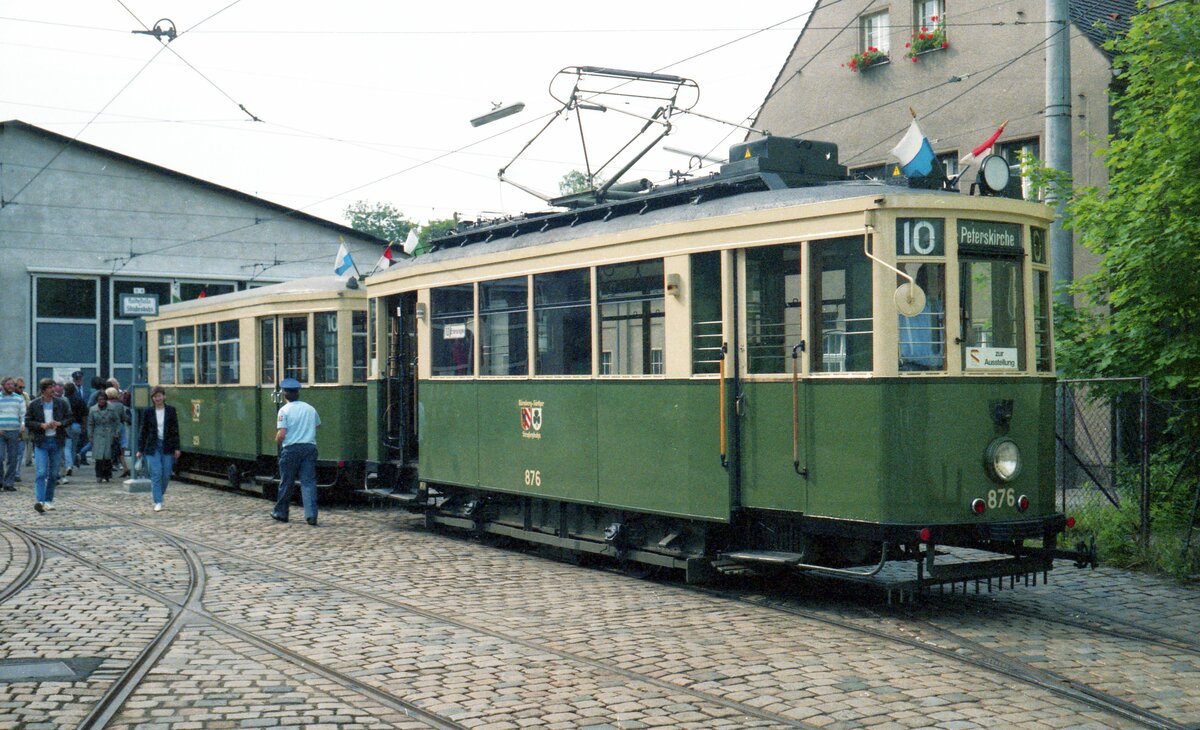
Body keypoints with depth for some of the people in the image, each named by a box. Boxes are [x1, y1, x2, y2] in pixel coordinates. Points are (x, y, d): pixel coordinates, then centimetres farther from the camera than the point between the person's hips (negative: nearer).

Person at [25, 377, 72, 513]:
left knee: (53, 474, 9)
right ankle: (40, 501, -19)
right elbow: (27, 422, 0)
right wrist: (42, 425, -15)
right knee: (41, 472, -13)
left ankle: (49, 500, 21)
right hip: (41, 442, -3)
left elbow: (70, 418, 7)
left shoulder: (62, 404, 4)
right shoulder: (34, 405, -1)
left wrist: (59, 424, -12)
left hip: (57, 441, 3)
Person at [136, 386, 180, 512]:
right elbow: (143, 431, 5)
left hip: (167, 446, 1)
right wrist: (140, 449, 4)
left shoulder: (171, 410, 1)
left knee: (166, 474, 4)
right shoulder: (148, 412, 1)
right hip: (152, 447, -1)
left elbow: (175, 429, 2)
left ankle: (157, 493, 30)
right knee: (156, 473, -6)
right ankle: (158, 502, -2)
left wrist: (176, 448, -2)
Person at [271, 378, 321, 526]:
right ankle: (311, 515, -10)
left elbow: (281, 434, -13)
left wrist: (277, 440, 8)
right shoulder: (310, 409, 8)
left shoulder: (284, 410, -6)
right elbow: (318, 425, 23)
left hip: (291, 448, -3)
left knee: (286, 482, 11)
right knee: (309, 482, 0)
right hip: (310, 447, 3)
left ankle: (280, 512, 25)